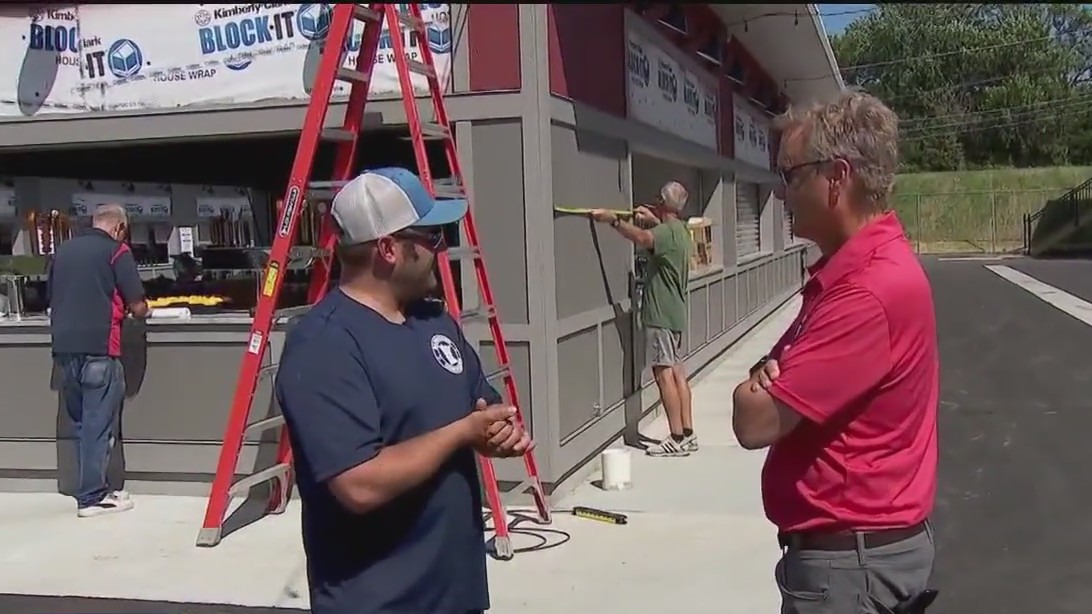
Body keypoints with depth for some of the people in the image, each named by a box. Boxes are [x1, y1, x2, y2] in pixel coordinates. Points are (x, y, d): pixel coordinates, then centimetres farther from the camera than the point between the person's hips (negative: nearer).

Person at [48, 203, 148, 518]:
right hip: (98, 347, -6)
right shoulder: (117, 251, -3)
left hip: (64, 345, 6)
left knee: (80, 421, 15)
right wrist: (139, 309, 15)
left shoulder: (63, 250, 15)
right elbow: (138, 307, -6)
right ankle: (92, 497, 1)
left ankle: (89, 487, 21)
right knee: (98, 423, -1)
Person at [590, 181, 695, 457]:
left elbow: (642, 238, -38)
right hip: (675, 312, 10)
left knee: (664, 373, -9)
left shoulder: (667, 232, -15)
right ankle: (688, 434, 14)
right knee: (677, 372, 11)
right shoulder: (680, 230, 16)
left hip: (661, 315, -10)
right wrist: (654, 220, 33)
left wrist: (613, 219, -39)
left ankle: (677, 439, -9)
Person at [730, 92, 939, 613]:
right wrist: (770, 375, -10)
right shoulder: (845, 271, 9)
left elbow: (755, 422, -26)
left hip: (851, 556, -10)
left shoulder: (872, 290, -26)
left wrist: (754, 387, -4)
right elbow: (787, 378, 13)